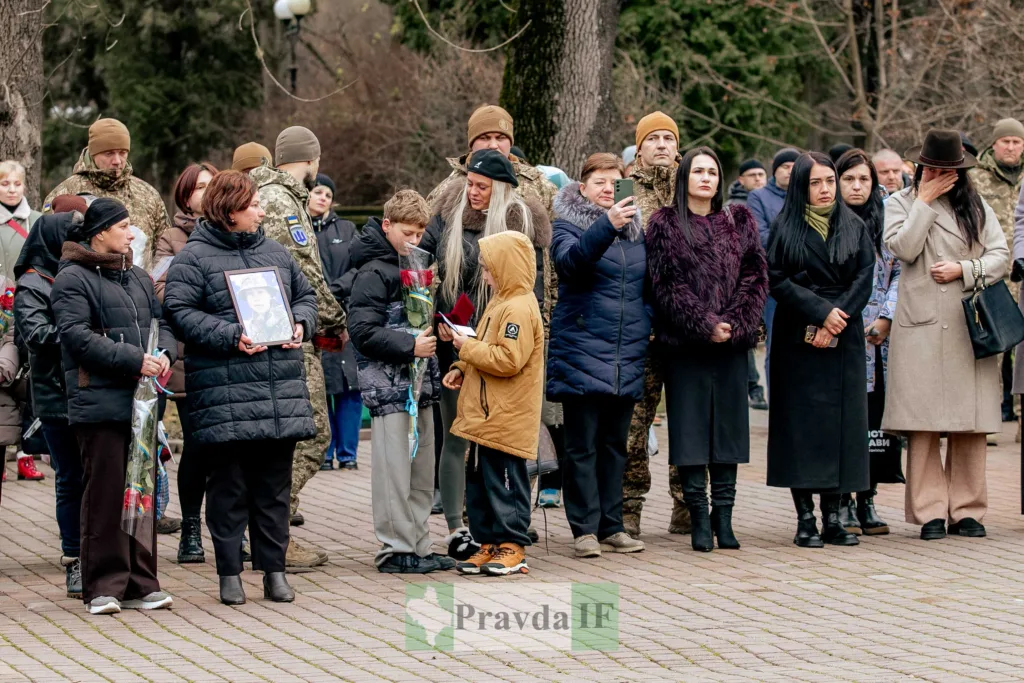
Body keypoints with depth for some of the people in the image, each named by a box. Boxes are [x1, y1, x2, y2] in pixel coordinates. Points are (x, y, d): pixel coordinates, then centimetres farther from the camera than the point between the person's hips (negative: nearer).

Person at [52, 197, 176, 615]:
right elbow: (77, 335, -15)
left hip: (142, 401, 7)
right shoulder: (72, 279, -4)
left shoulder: (138, 278, 22)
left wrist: (164, 353, -3)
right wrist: (135, 360, -19)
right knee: (105, 494, -6)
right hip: (100, 403, -7)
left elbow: (162, 323, 20)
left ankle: (140, 584, 13)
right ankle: (103, 587, -2)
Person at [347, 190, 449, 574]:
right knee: (393, 469, -7)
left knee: (422, 471, 10)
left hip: (418, 383, 9)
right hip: (388, 386, -9)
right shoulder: (374, 272, -9)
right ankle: (395, 550, -2)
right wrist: (410, 347, -20)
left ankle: (418, 546, 16)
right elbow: (363, 330, -16)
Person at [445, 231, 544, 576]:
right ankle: (489, 544, 18)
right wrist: (463, 369, 11)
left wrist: (468, 348, -15)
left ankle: (512, 546, 2)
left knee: (505, 482, -4)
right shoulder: (500, 303, 17)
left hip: (507, 419, -10)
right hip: (486, 416, 10)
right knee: (480, 480, 12)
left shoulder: (519, 309, -16)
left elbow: (508, 359, -24)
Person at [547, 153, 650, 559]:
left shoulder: (636, 228, 13)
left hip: (627, 354, 5)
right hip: (582, 349, -5)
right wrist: (607, 225, -36)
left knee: (615, 443, 10)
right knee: (583, 444, -3)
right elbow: (570, 260, -24)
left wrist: (647, 325, 9)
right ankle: (584, 529, 0)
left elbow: (649, 283, 23)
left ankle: (611, 527, 15)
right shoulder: (568, 224, -2)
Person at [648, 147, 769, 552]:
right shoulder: (665, 225, 4)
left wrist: (734, 323, -10)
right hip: (684, 343, -2)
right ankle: (699, 519, 1)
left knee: (728, 426, 3)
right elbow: (668, 286, -4)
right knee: (690, 427, -3)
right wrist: (705, 324, -14)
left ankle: (723, 518, 7)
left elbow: (756, 276, 4)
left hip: (731, 342, 3)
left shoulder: (739, 222, 12)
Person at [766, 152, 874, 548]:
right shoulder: (785, 228, 2)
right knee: (803, 423, -4)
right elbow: (776, 280, -6)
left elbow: (864, 278, 2)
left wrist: (837, 317, -12)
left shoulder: (853, 227, 10)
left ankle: (832, 518, 3)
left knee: (841, 422, 0)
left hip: (844, 340, 3)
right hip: (799, 340, -3)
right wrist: (821, 312, -14)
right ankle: (805, 519, -2)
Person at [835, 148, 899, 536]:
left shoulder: (886, 223, 11)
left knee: (874, 420, 4)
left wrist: (887, 318, -3)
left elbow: (899, 271, 9)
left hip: (880, 341, 4)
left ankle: (867, 502, 11)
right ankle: (842, 505, 1)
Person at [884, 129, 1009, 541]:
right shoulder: (900, 204, 9)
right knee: (922, 424, -5)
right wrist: (925, 202, -5)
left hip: (969, 327, 1)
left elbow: (1000, 256, 7)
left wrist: (964, 269, -7)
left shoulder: (976, 207, 13)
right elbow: (904, 248, -8)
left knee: (970, 424, 0)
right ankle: (930, 511, 0)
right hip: (920, 327, -1)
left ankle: (967, 510, 7)